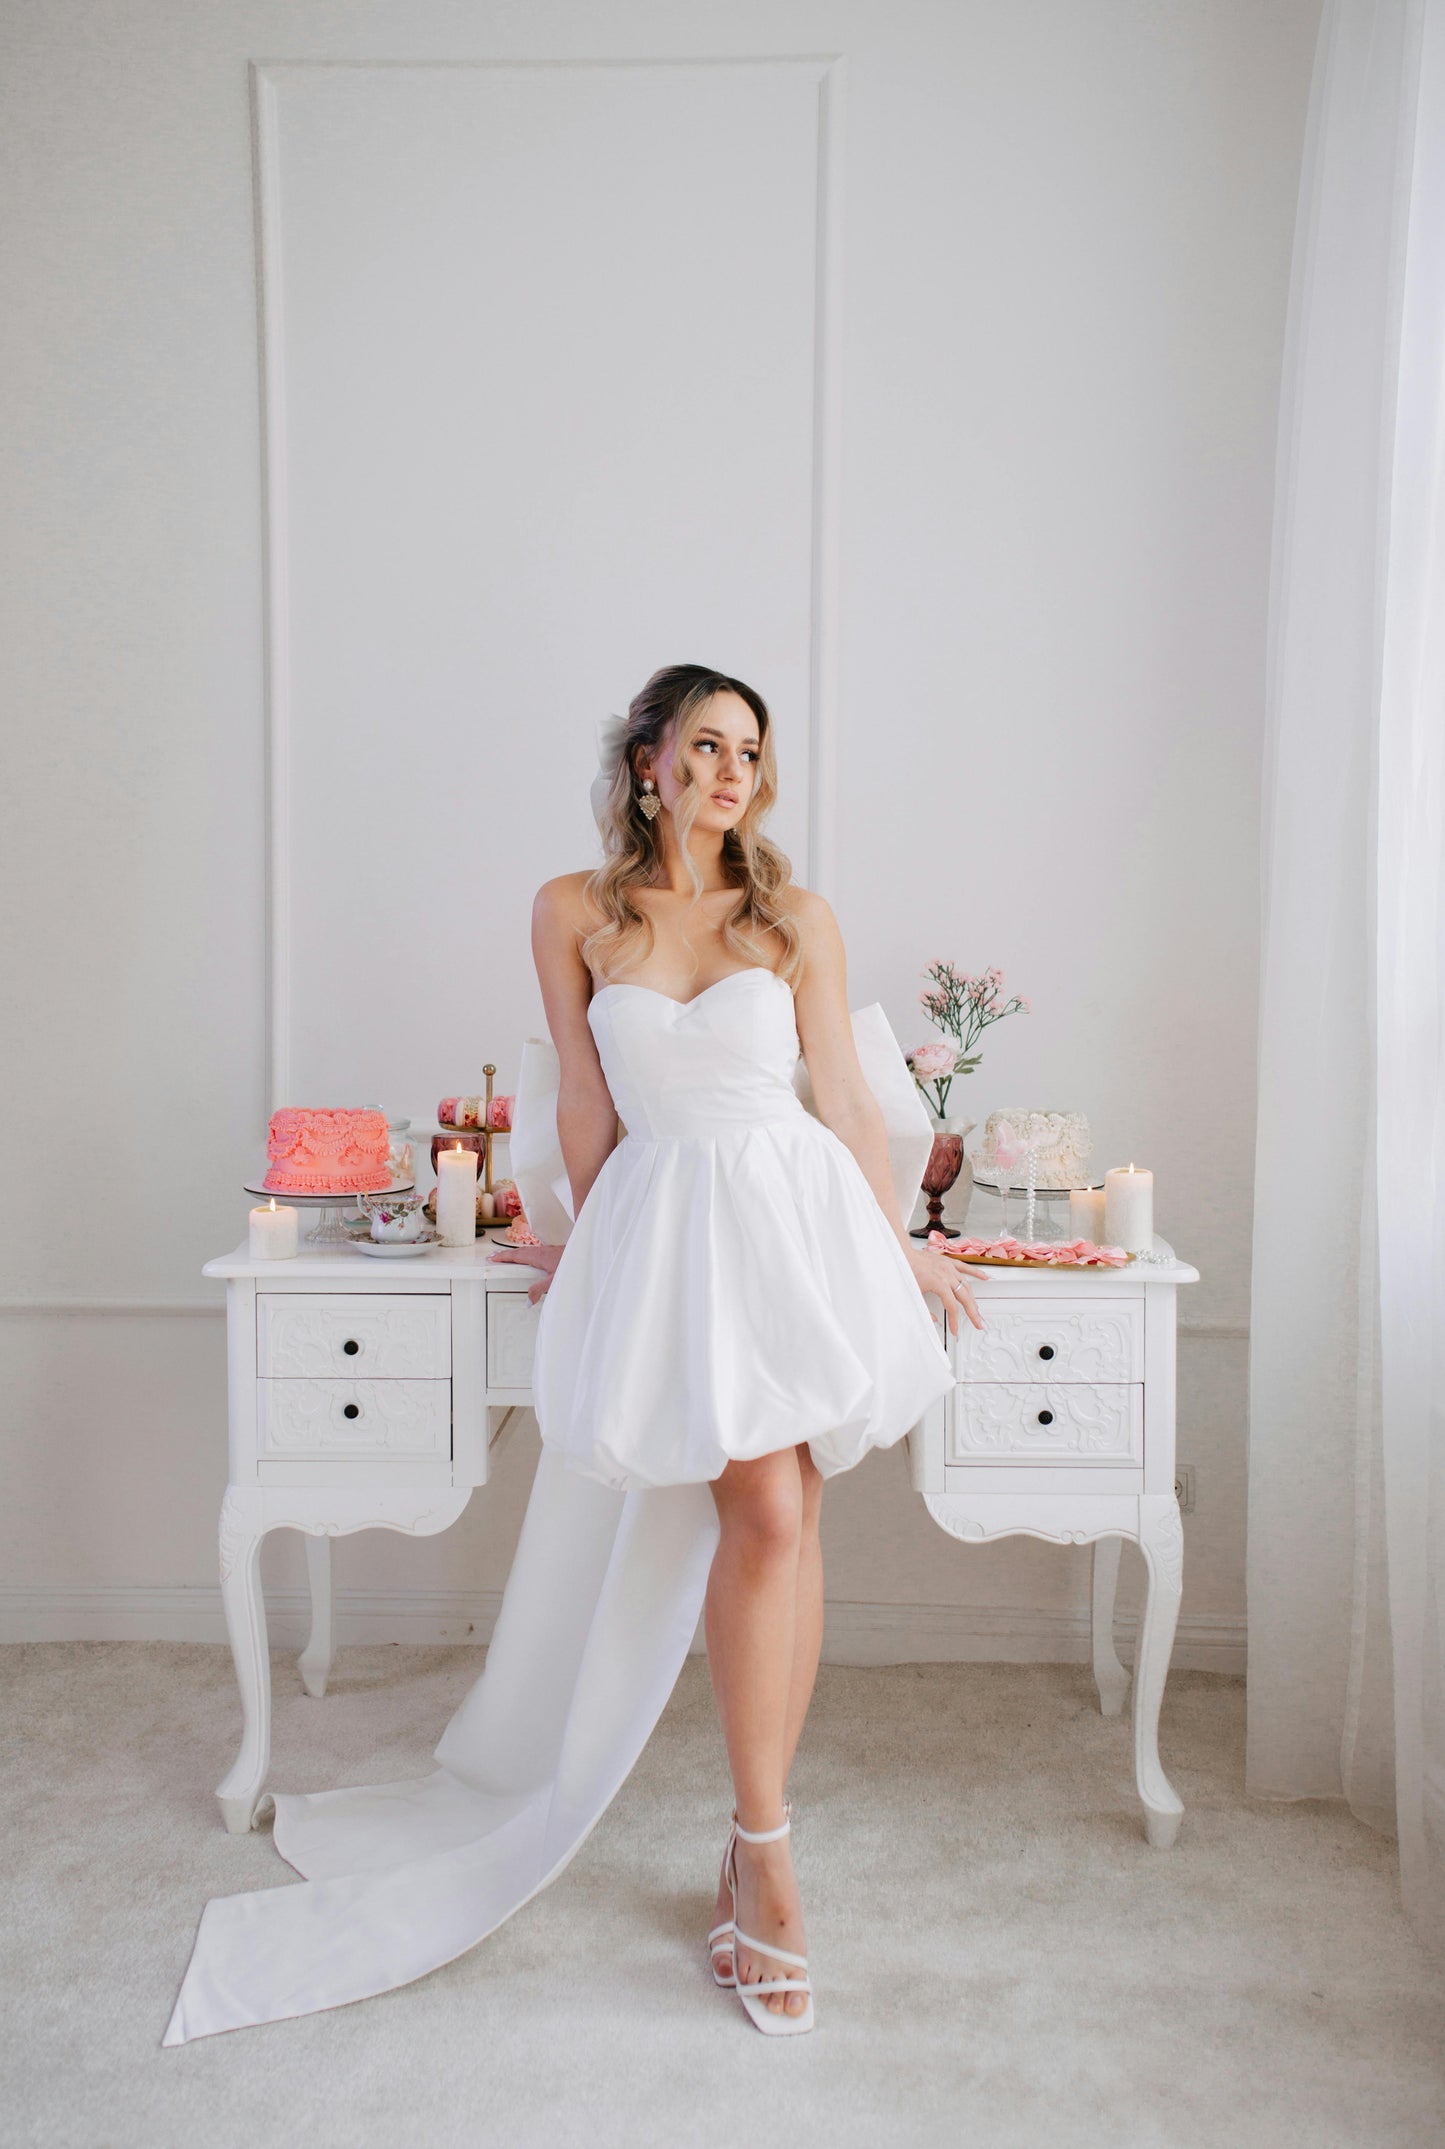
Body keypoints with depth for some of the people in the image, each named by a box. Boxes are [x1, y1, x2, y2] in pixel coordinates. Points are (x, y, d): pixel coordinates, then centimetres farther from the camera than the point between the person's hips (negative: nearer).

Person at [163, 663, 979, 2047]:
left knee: (780, 1523, 0)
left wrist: (905, 1244, 11)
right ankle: (765, 1855, 3)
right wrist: (589, 1249, 15)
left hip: (798, 1214, 2)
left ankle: (750, 1848, 14)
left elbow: (847, 1095, 9)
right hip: (666, 1224, -2)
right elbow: (585, 1104, 9)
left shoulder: (795, 918, 6)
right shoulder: (575, 912, 4)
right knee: (767, 1517, -12)